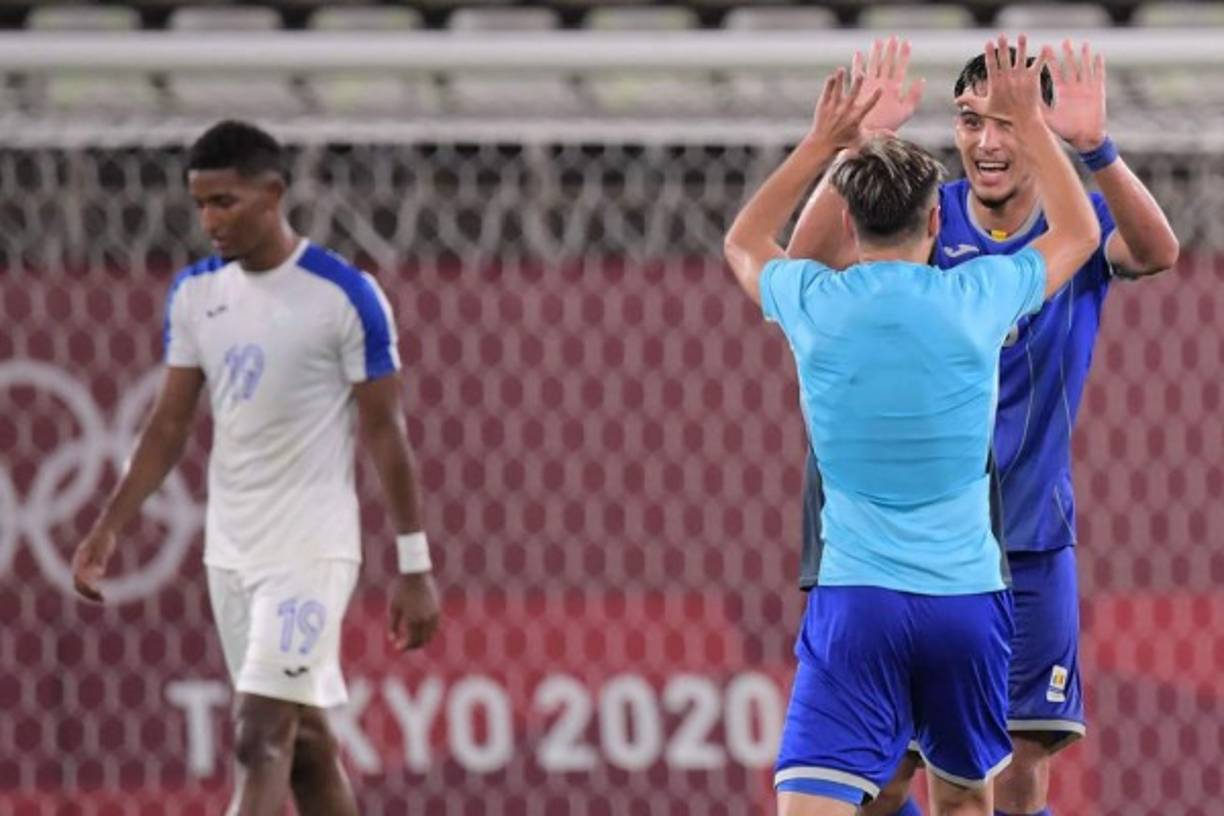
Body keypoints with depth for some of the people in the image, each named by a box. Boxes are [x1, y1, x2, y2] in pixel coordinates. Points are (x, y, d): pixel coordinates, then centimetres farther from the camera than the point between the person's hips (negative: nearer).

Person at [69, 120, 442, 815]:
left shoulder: (345, 295, -11)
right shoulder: (195, 293, 6)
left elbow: (386, 432, -8)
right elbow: (171, 425, 10)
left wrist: (415, 566, -8)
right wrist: (109, 529, 1)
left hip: (311, 549, -6)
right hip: (231, 549, 6)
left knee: (260, 740, -16)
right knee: (304, 742, 12)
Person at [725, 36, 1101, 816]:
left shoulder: (814, 304, -1)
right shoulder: (980, 298, -2)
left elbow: (744, 242, 25)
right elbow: (1078, 232, 21)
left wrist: (824, 141, 26)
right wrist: (1029, 119, 27)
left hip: (854, 600, -1)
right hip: (968, 597, 2)